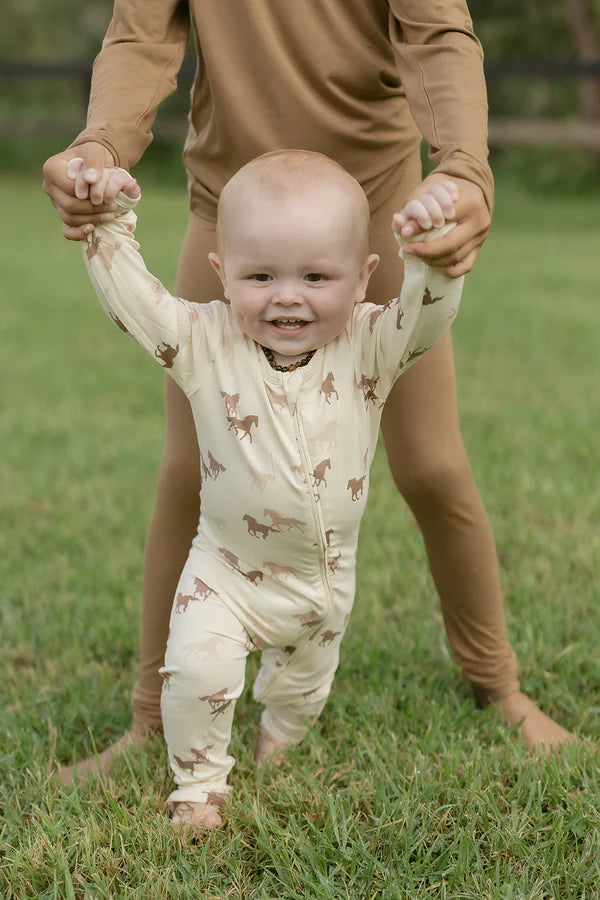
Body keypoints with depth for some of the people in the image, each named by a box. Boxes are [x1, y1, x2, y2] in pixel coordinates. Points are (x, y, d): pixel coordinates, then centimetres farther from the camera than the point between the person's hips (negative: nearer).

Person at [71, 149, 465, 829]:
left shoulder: (368, 347, -15)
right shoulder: (207, 344, -17)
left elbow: (429, 313, -30)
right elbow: (129, 296, -18)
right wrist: (108, 223, -31)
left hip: (327, 575, 2)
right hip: (229, 569, -2)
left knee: (303, 687, 23)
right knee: (197, 669, -19)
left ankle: (276, 747, 56)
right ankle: (199, 783, 6)